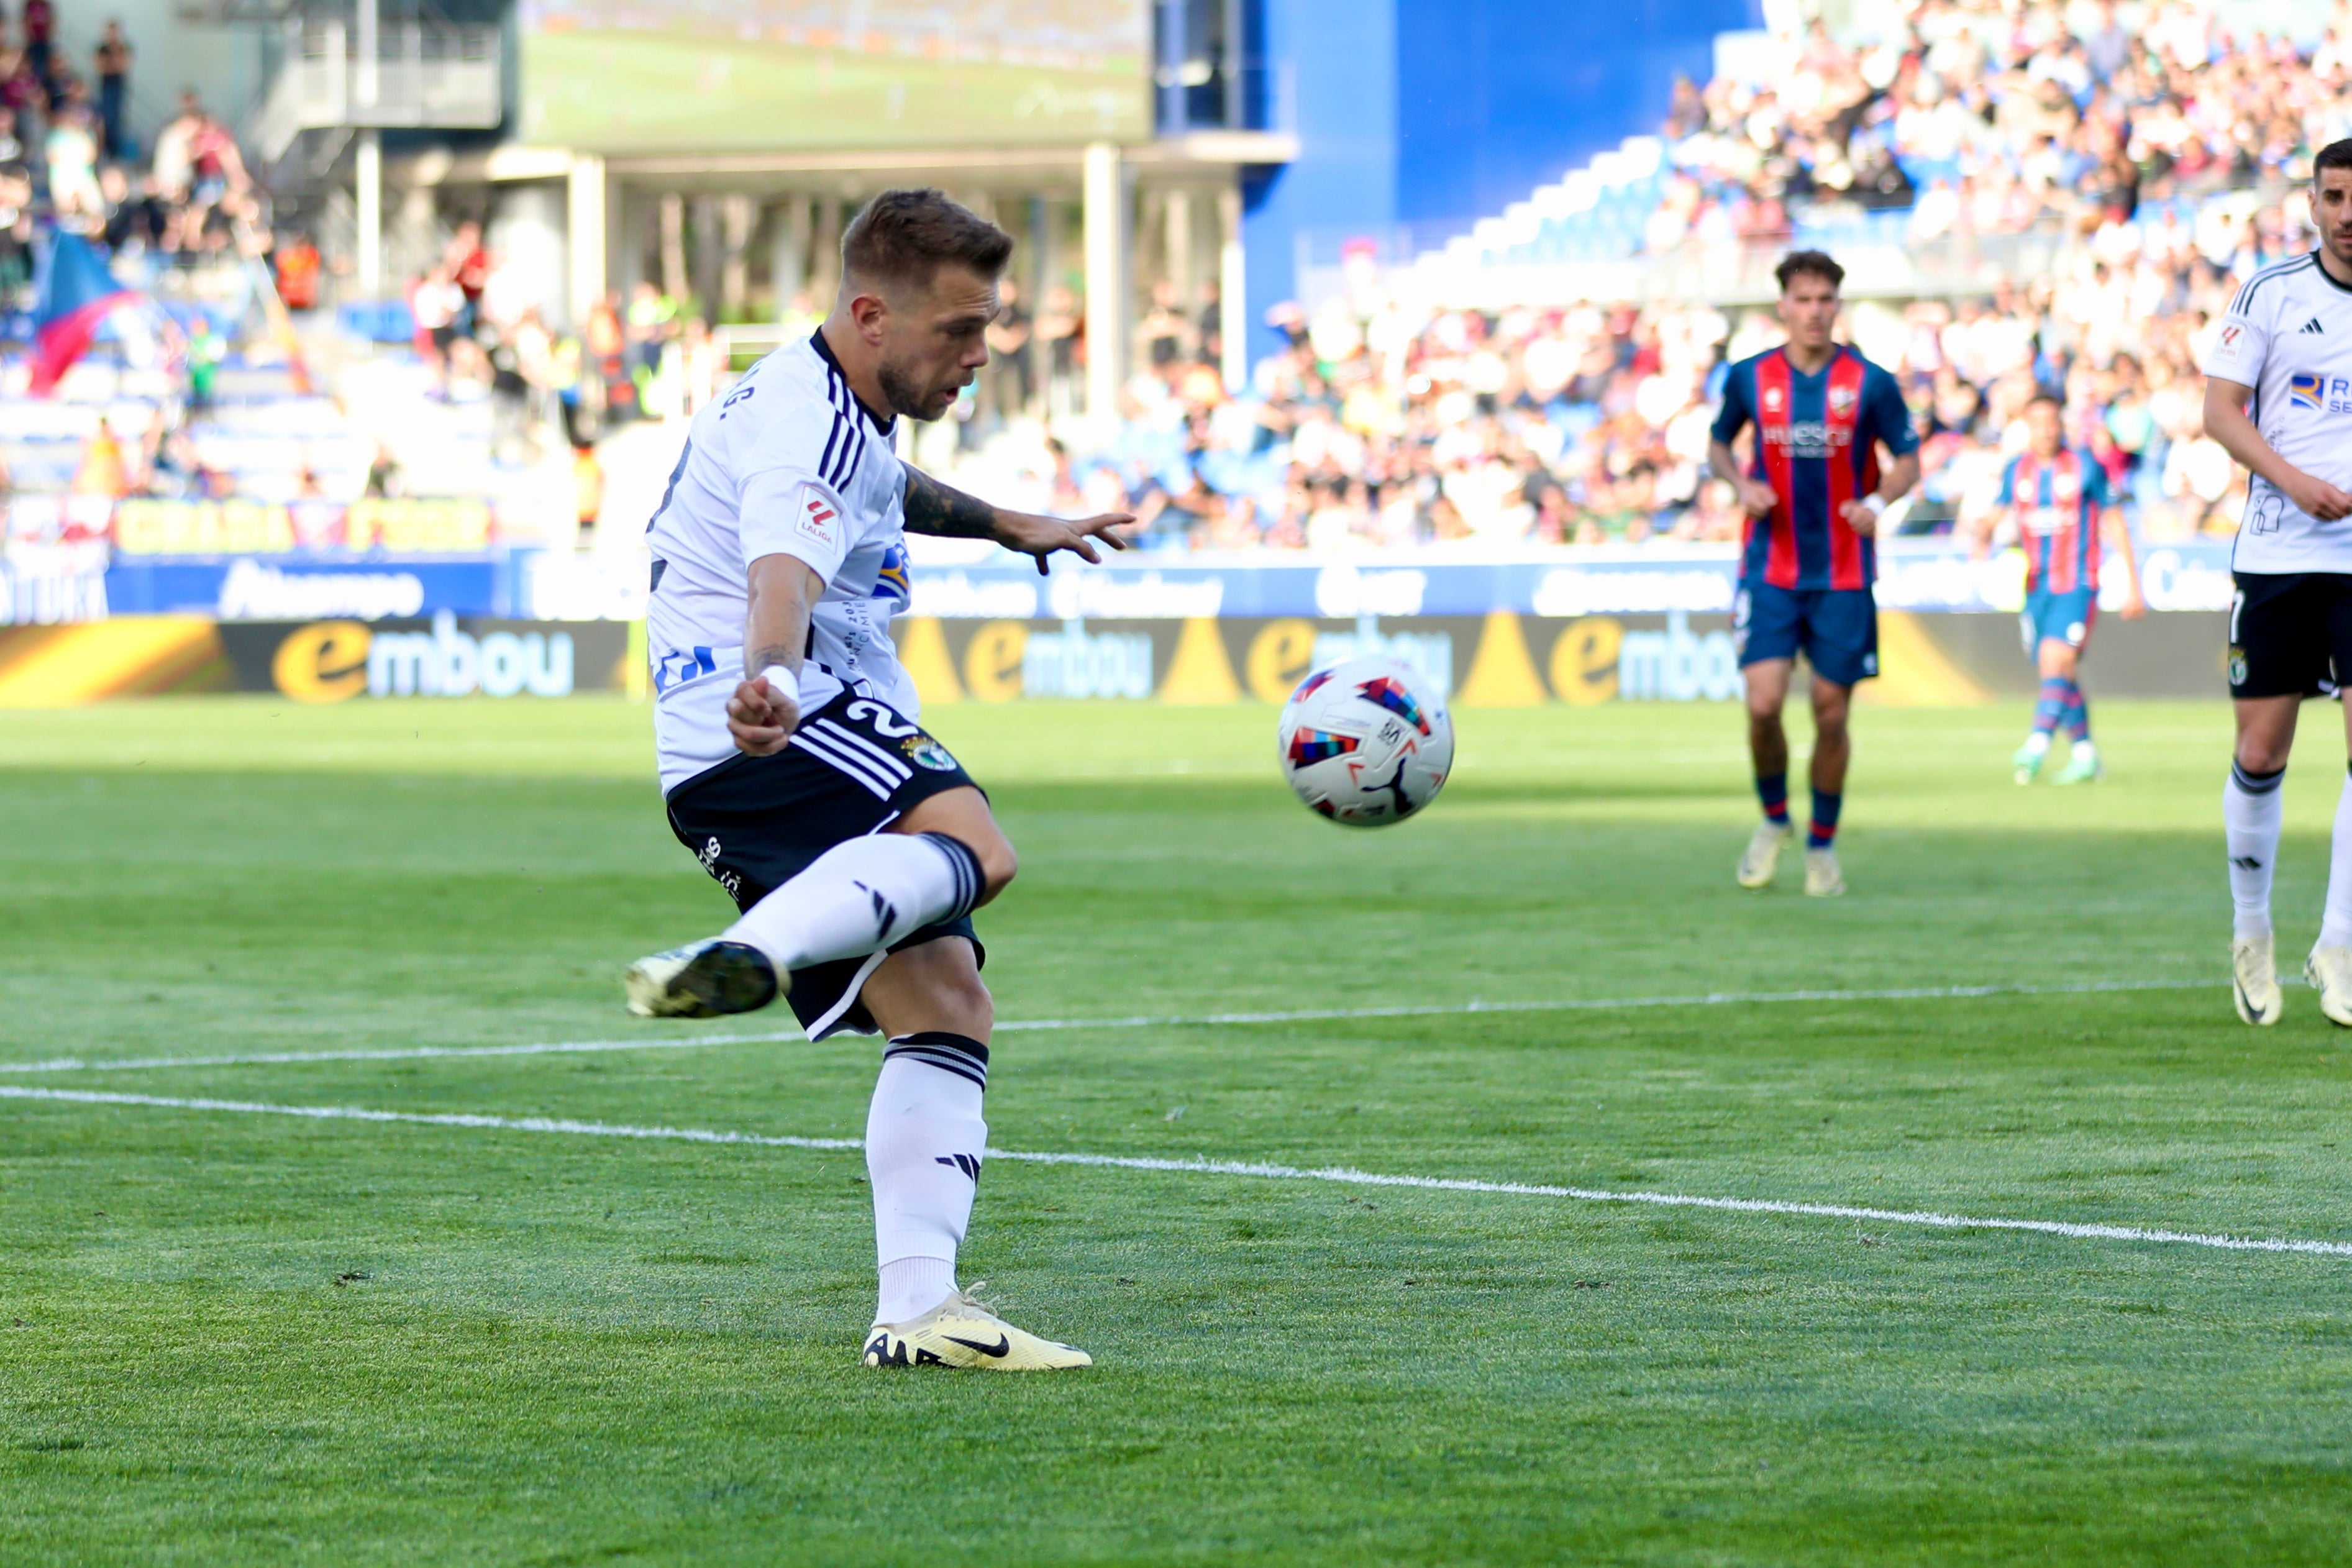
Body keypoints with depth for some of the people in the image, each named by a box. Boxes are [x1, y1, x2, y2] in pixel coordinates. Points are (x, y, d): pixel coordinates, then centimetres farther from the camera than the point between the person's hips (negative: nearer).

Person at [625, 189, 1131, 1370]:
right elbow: (785, 571, -37)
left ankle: (918, 1308, -5)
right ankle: (750, 958, -60)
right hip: (770, 739, -10)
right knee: (970, 846, -36)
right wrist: (766, 679, -57)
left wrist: (1003, 525, 60)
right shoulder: (808, 427, -14)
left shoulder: (839, 411, 21)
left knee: (947, 1008, 4)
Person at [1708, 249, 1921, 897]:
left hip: (1843, 576, 0)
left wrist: (1879, 500, -17)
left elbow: (1908, 460, 4)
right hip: (1769, 570, 0)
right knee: (1763, 703, -12)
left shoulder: (1870, 383, -5)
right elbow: (1718, 443, 16)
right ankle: (1773, 821, 15)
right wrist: (1742, 485, -5)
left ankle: (1822, 845, 20)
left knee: (1831, 713, 3)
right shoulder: (1750, 378, -1)